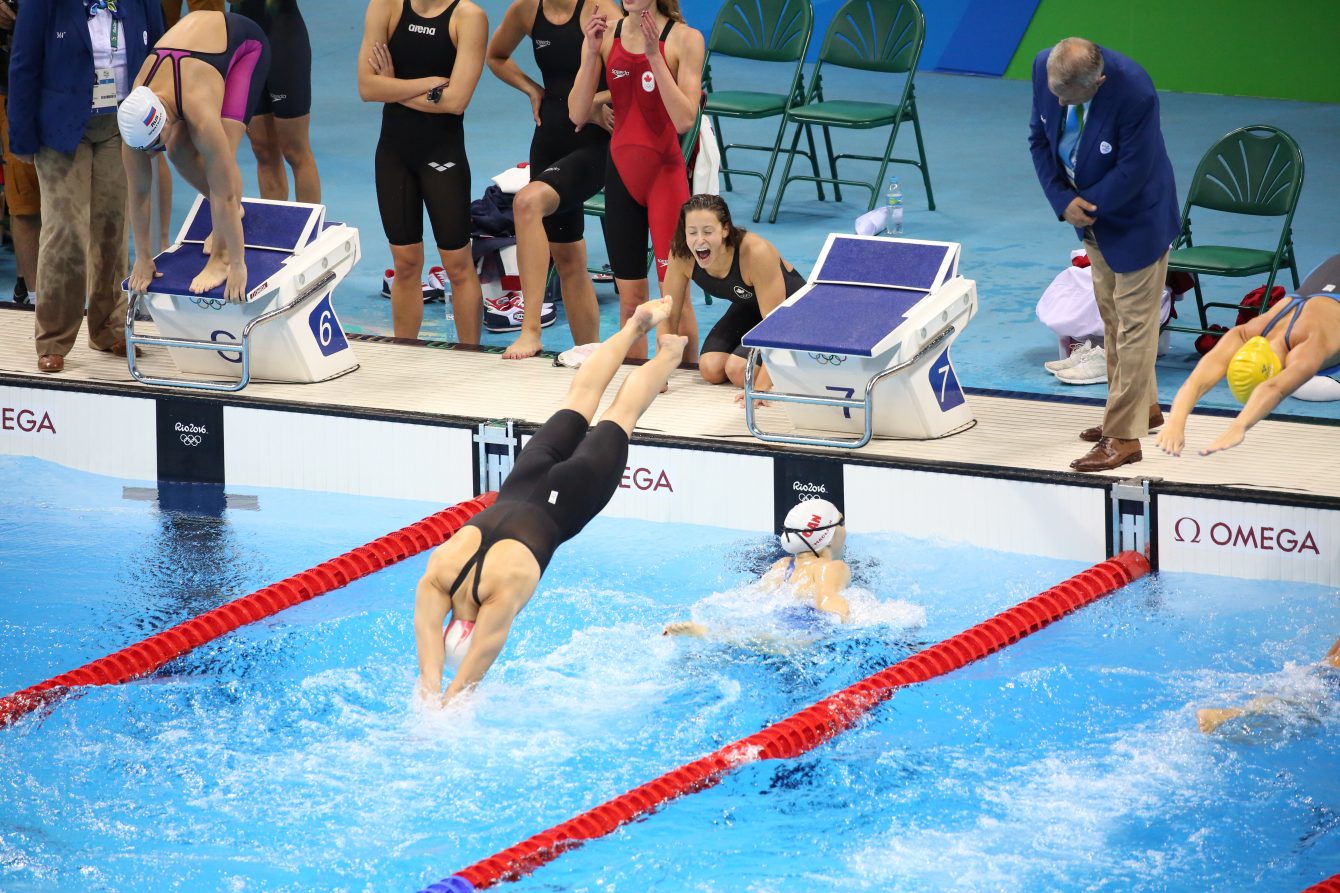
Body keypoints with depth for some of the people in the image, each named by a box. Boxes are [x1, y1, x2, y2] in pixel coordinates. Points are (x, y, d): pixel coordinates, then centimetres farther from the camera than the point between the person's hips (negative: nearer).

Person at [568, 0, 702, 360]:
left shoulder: (684, 39, -8)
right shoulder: (606, 36, 3)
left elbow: (684, 120, -17)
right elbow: (577, 114, -2)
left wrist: (654, 56, -21)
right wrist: (592, 53, -12)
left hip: (666, 172, -4)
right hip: (622, 171, 4)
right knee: (630, 298, 8)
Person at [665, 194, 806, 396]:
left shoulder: (756, 253, -39)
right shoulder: (681, 255, -24)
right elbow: (669, 313, -12)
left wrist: (761, 386, -44)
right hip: (748, 309, 5)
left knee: (738, 370, -24)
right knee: (710, 368, -15)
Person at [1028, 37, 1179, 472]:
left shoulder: (1134, 94, -36)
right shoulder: (1044, 67, -17)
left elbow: (1133, 171, -27)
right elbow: (1040, 137, -4)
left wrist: (1085, 204, -16)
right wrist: (1064, 200, -15)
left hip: (1136, 218, -7)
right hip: (1093, 210, 7)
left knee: (1134, 322, 0)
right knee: (1111, 315, 19)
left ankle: (1123, 437, 5)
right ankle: (1143, 408, 36)